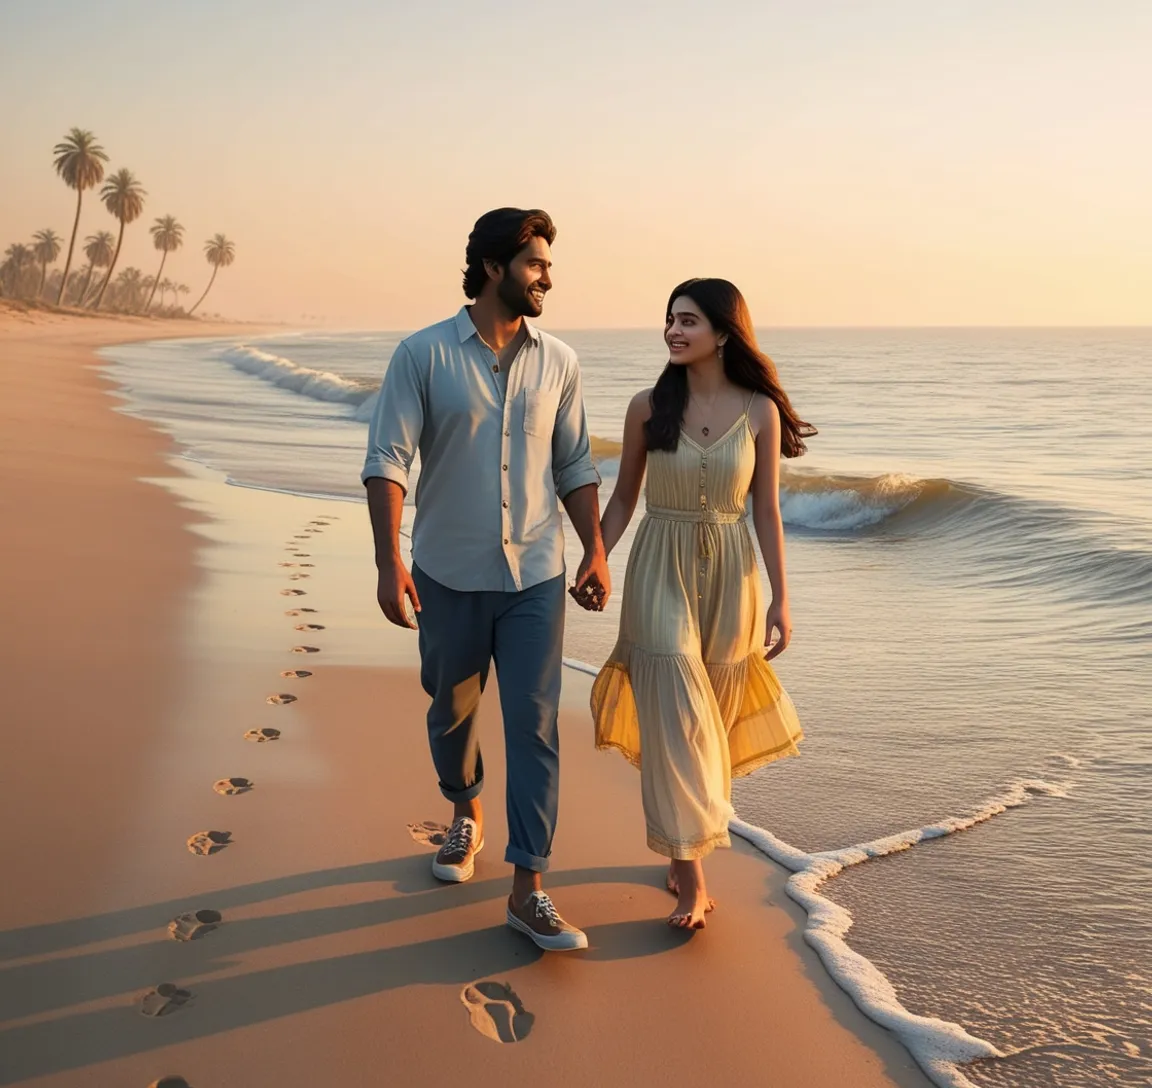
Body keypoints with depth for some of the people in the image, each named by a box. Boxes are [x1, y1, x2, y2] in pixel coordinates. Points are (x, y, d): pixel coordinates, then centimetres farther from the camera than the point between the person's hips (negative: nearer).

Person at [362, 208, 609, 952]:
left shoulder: (558, 362, 3)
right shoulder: (423, 354, -7)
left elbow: (575, 465, 9)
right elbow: (387, 461, -12)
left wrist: (596, 552, 3)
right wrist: (389, 561, -21)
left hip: (536, 576, 1)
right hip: (450, 576, -1)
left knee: (535, 727, -4)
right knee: (452, 714, 17)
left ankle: (528, 890, 2)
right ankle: (467, 817, 45)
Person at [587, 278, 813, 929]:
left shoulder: (760, 411, -2)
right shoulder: (649, 408, -2)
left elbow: (767, 512, 1)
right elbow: (623, 500, 5)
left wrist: (780, 600, -1)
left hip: (729, 575, 1)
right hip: (660, 574, -1)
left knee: (714, 722, 11)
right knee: (675, 721, -6)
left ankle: (687, 847, 31)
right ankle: (691, 875, 2)